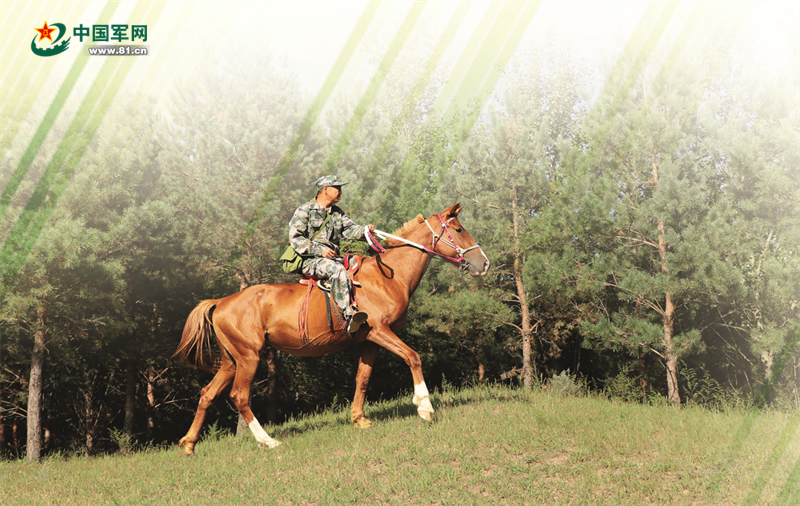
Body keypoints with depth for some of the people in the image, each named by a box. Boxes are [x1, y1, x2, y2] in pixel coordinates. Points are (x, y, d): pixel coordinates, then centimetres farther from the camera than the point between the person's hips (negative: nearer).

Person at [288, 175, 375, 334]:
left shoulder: (338, 213, 21)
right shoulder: (304, 211, -1)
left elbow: (349, 229, 7)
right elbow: (295, 238, -8)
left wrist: (364, 230, -16)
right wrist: (320, 250, -18)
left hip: (333, 259, 7)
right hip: (310, 261, -7)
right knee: (337, 270, -35)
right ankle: (349, 315, -45)